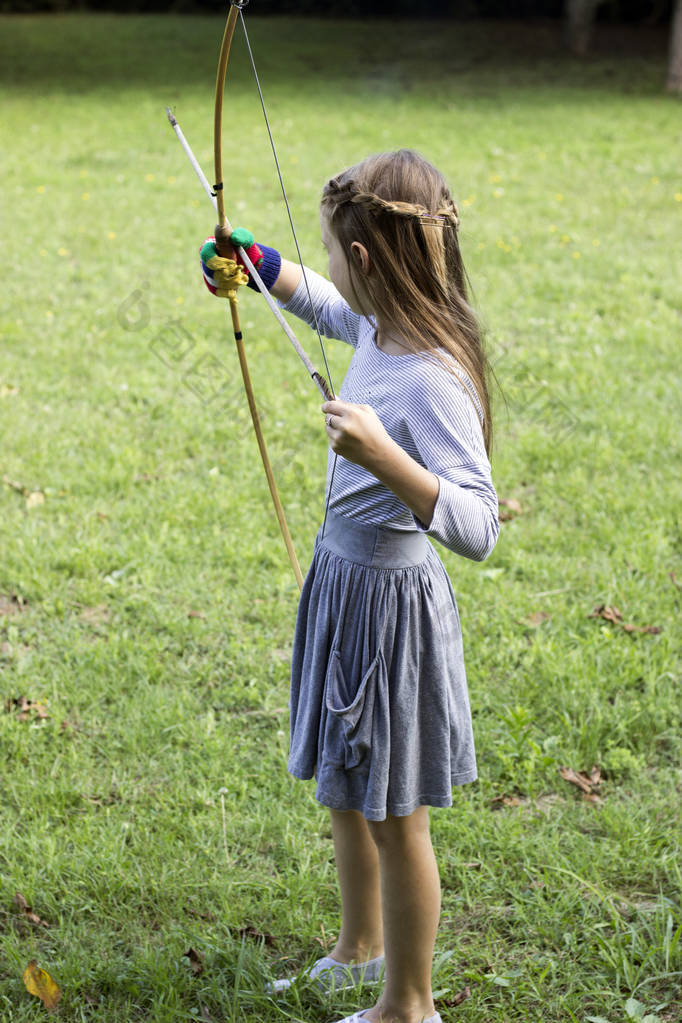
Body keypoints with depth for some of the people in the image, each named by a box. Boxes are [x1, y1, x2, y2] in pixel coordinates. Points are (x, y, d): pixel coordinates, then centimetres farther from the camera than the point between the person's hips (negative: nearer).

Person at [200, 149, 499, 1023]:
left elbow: (477, 528, -38)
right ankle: (360, 951, 48)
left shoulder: (433, 380, -29)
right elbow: (325, 305, 25)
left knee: (394, 818, 9)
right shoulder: (378, 328, -2)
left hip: (390, 602, -9)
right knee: (346, 794, 26)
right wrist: (256, 266, 30)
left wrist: (386, 459, -49)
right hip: (344, 581, 9)